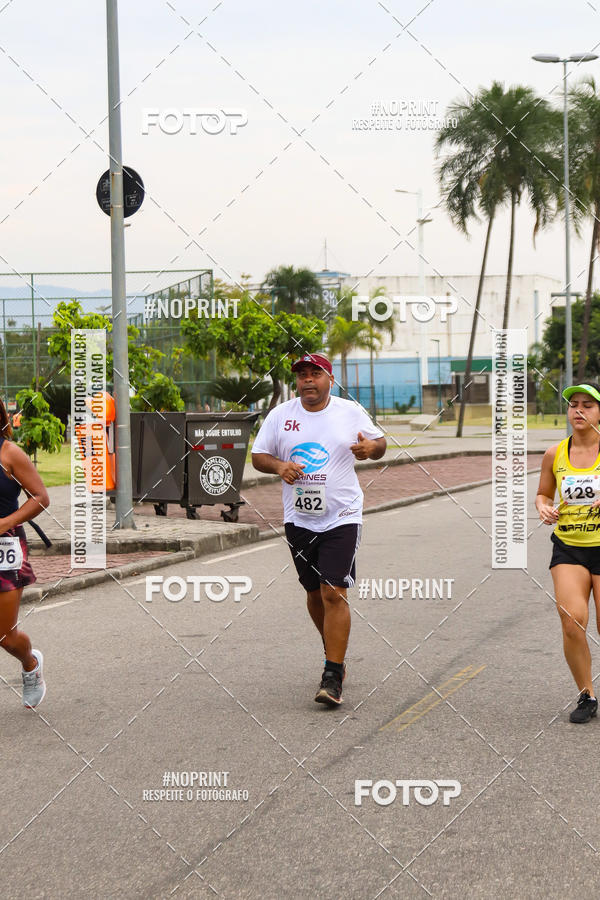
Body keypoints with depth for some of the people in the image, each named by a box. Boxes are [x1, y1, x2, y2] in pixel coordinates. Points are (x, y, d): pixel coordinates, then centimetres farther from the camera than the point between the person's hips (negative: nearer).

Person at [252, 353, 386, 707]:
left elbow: (380, 442, 13)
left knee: (334, 593, -13)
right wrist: (279, 466, -12)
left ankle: (333, 677, -12)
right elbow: (258, 455, 10)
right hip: (298, 518, 3)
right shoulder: (280, 415, 3)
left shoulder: (351, 413, 0)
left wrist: (371, 448, -11)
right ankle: (336, 653, 37)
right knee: (315, 593, 13)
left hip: (341, 517, -3)